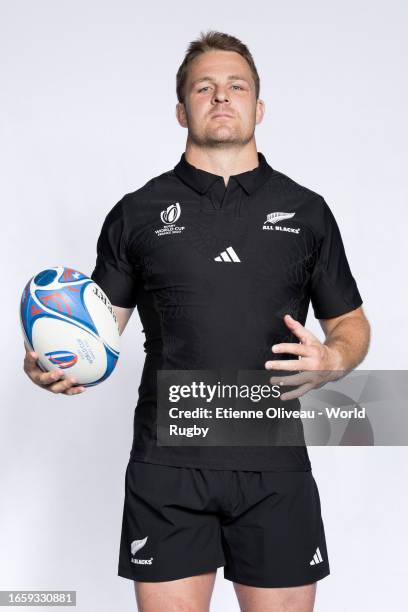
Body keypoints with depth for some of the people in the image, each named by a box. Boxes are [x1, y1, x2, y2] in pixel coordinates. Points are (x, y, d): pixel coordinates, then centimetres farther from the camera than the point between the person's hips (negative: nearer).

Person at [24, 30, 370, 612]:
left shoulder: (306, 210, 9)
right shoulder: (139, 212, 7)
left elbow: (351, 323, 14)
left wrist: (333, 357, -8)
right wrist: (50, 363, -12)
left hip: (276, 464, 1)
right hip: (168, 463, 0)